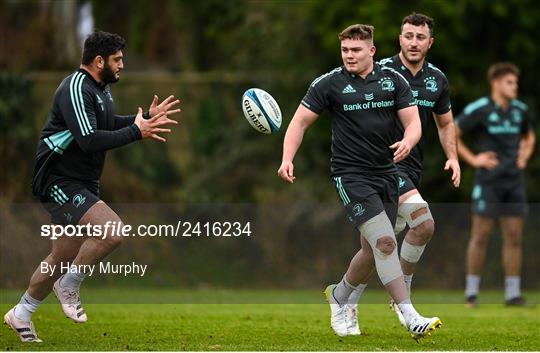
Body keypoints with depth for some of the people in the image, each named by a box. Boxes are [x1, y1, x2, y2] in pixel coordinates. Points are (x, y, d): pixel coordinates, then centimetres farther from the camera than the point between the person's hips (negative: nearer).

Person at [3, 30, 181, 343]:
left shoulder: (102, 88, 13)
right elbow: (90, 140, -29)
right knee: (112, 231, -24)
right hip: (60, 184, -10)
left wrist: (147, 118, 19)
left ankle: (21, 315, 29)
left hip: (84, 184, 10)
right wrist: (136, 132, -23)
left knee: (63, 258, 15)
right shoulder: (76, 89, -19)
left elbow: (108, 124, 30)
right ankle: (69, 286, -4)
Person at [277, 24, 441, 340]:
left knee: (374, 250, 9)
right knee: (385, 242, -18)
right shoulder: (329, 83, -3)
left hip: (387, 172, 5)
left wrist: (407, 142, -21)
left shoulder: (394, 80, 4)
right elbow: (301, 122, 2)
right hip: (351, 174, -4)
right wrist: (288, 159, -12)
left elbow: (413, 123, 2)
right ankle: (410, 317, -18)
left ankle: (339, 296, 35)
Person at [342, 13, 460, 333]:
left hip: (412, 170, 7)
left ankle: (346, 303, 22)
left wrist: (452, 156, 9)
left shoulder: (438, 79, 10)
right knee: (424, 224, -21)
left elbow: (445, 122, 23)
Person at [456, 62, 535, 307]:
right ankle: (471, 291, 4)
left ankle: (513, 293, 5)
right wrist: (473, 159, -7)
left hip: (514, 182, 5)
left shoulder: (520, 110, 10)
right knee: (481, 235, -5)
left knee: (513, 237, 2)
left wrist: (525, 156, 10)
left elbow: (529, 136, 29)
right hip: (488, 182, -5)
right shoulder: (478, 110, -7)